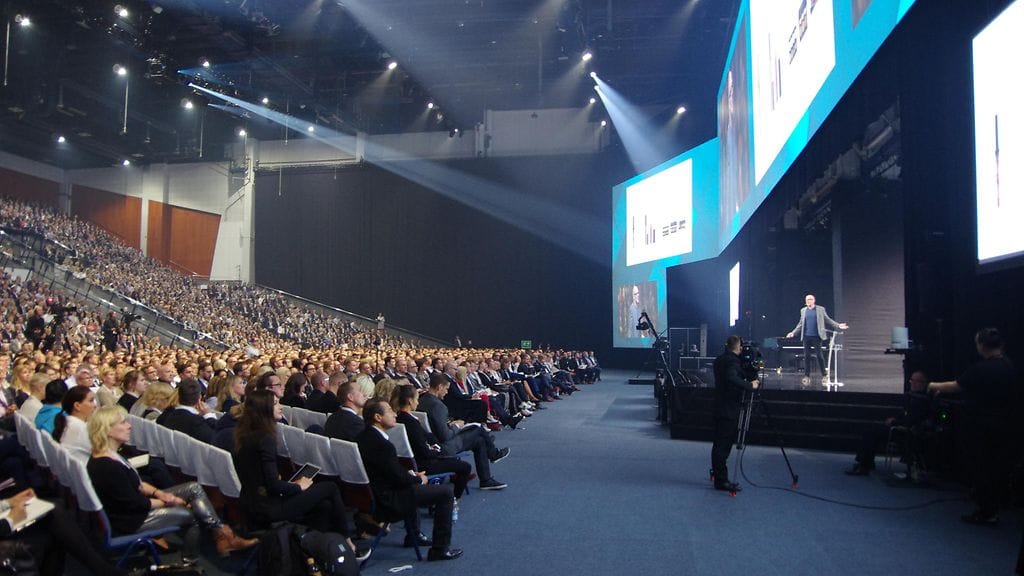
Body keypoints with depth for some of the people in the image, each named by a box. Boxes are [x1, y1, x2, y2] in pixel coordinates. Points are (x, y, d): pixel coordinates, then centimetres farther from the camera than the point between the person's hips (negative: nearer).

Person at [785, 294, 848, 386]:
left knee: (819, 355, -4)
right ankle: (807, 377, 7)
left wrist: (838, 325, -8)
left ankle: (824, 375, 8)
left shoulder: (820, 309, 4)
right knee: (806, 356, 3)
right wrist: (793, 332, 10)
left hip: (816, 336, -3)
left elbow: (828, 320, 4)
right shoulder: (803, 310, 12)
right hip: (806, 336, 3)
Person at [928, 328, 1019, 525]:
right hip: (1005, 427, 7)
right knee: (999, 467, 13)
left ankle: (985, 512, 11)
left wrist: (936, 386, 11)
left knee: (981, 469, 4)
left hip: (982, 429, -7)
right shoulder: (1009, 366, 2)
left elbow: (956, 386, -8)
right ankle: (993, 510, 23)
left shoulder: (980, 370, -19)